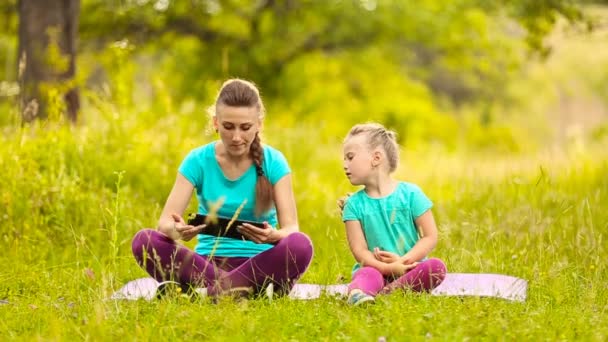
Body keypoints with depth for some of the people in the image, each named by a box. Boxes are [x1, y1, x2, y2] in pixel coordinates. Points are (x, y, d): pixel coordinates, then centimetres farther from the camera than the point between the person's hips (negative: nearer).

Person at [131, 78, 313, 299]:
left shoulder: (273, 162, -2)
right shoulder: (198, 161, 0)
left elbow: (291, 228, -9)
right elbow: (165, 221, -8)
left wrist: (273, 236, -34)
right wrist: (177, 230, -33)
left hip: (259, 264, -1)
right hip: (209, 261, 1)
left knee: (300, 244, -33)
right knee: (143, 240, -25)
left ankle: (215, 290, -30)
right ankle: (234, 289, -31)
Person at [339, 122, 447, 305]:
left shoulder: (410, 193, 0)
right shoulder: (354, 204, 3)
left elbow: (430, 237, -3)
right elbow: (359, 250, -4)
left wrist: (403, 261, -17)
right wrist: (389, 268, -21)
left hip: (409, 266, 1)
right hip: (377, 268, -1)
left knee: (437, 267, -28)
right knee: (367, 274, -35)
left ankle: (388, 290, -40)